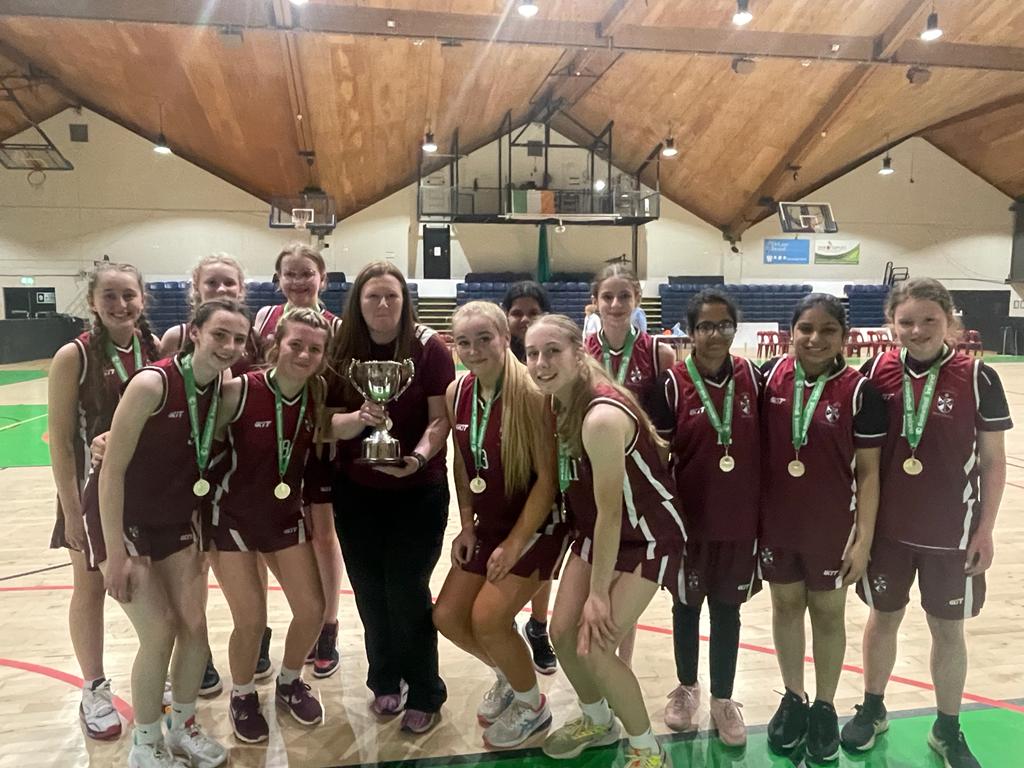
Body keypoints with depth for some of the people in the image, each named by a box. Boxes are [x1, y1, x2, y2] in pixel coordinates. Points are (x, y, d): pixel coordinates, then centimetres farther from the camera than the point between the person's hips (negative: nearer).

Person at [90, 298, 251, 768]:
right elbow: (112, 470, -22)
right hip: (123, 521, -5)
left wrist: (200, 529, 3)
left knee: (195, 627, 4)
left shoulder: (224, 389, -7)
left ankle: (183, 727, 29)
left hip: (177, 521, 5)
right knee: (159, 635, -7)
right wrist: (117, 555, -20)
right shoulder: (152, 384, -26)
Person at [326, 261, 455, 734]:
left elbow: (441, 419, -11)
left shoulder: (429, 348, -10)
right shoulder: (342, 352, -2)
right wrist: (358, 418, -24)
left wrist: (419, 456, -29)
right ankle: (386, 680, 36)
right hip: (356, 490, 4)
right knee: (370, 591, 13)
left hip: (419, 490, -3)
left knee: (406, 589, 0)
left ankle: (425, 694, 20)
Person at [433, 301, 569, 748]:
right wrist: (467, 525, 3)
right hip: (489, 523, 7)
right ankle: (508, 676, 35)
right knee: (448, 616, 5)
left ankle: (532, 706, 18)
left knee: (487, 619, -12)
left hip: (537, 525, -7)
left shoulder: (530, 394, -23)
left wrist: (515, 544, -19)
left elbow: (548, 476, -20)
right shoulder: (456, 393, -3)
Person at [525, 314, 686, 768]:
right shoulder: (563, 404, -7)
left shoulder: (602, 417, -32)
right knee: (563, 632, 6)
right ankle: (598, 721, 36)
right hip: (595, 532, 8)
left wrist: (598, 593, -17)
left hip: (647, 538, -7)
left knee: (594, 647, -10)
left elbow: (611, 513, -26)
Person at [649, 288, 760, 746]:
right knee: (687, 604, 16)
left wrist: (765, 507, 5)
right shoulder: (672, 383, -11)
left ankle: (723, 699, 32)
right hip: (689, 517, -1)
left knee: (727, 607, 14)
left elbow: (765, 445, 5)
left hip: (740, 518, 2)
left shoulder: (751, 378, -4)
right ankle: (686, 688, 37)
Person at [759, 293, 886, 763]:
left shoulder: (859, 391, -12)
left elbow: (867, 472, -7)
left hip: (831, 525, -2)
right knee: (786, 605, 17)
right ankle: (793, 698, 37)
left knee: (828, 613, 15)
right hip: (776, 522, 2)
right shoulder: (770, 376, -6)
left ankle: (825, 707, 35)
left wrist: (864, 538, -9)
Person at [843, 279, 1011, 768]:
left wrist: (985, 530, -4)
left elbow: (993, 461, -3)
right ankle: (872, 709, 38)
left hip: (951, 531, -1)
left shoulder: (978, 379, -10)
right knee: (883, 617, 17)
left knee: (948, 630, 14)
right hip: (886, 526, 1)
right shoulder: (875, 373, -7)